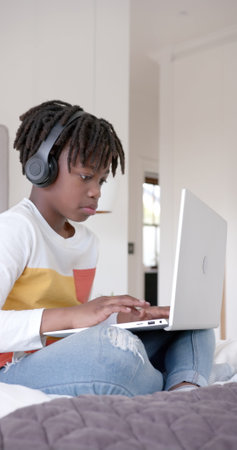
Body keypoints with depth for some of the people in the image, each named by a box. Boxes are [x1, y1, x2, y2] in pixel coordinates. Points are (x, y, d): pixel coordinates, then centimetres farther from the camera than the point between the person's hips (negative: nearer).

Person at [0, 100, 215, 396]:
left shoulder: (87, 241, 15)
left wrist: (124, 316, 0)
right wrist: (68, 316, -33)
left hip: (73, 366, 9)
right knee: (112, 343, -39)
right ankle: (174, 390, -9)